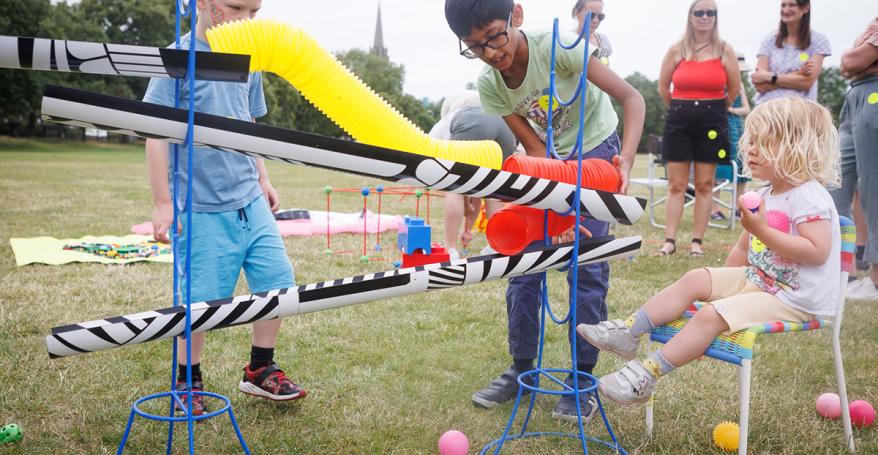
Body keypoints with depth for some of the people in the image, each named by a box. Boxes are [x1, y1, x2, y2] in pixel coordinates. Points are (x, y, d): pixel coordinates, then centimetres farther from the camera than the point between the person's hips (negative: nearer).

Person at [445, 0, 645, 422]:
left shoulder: (556, 46, -29)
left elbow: (631, 97, -29)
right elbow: (535, 149, -16)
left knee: (586, 266, -10)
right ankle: (522, 369, 16)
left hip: (595, 147, -4)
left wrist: (626, 161, -45)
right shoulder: (489, 84, -16)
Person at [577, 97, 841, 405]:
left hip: (795, 297, -9)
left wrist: (762, 231, -29)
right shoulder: (766, 196, 12)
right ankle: (629, 331, -4)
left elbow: (817, 252, -30)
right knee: (696, 279, -2)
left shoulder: (809, 197, -18)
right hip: (759, 279, 9)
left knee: (712, 314, -23)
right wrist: (722, 283, 14)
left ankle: (647, 375, -20)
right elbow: (744, 247, 20)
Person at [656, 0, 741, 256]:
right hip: (679, 120, 1)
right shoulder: (677, 50, 3)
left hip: (712, 122, 0)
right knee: (676, 185, 1)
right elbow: (663, 88, 10)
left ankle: (697, 242, 8)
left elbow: (734, 89, 8)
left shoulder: (725, 50, 2)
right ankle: (670, 241, 3)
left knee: (704, 185, 3)